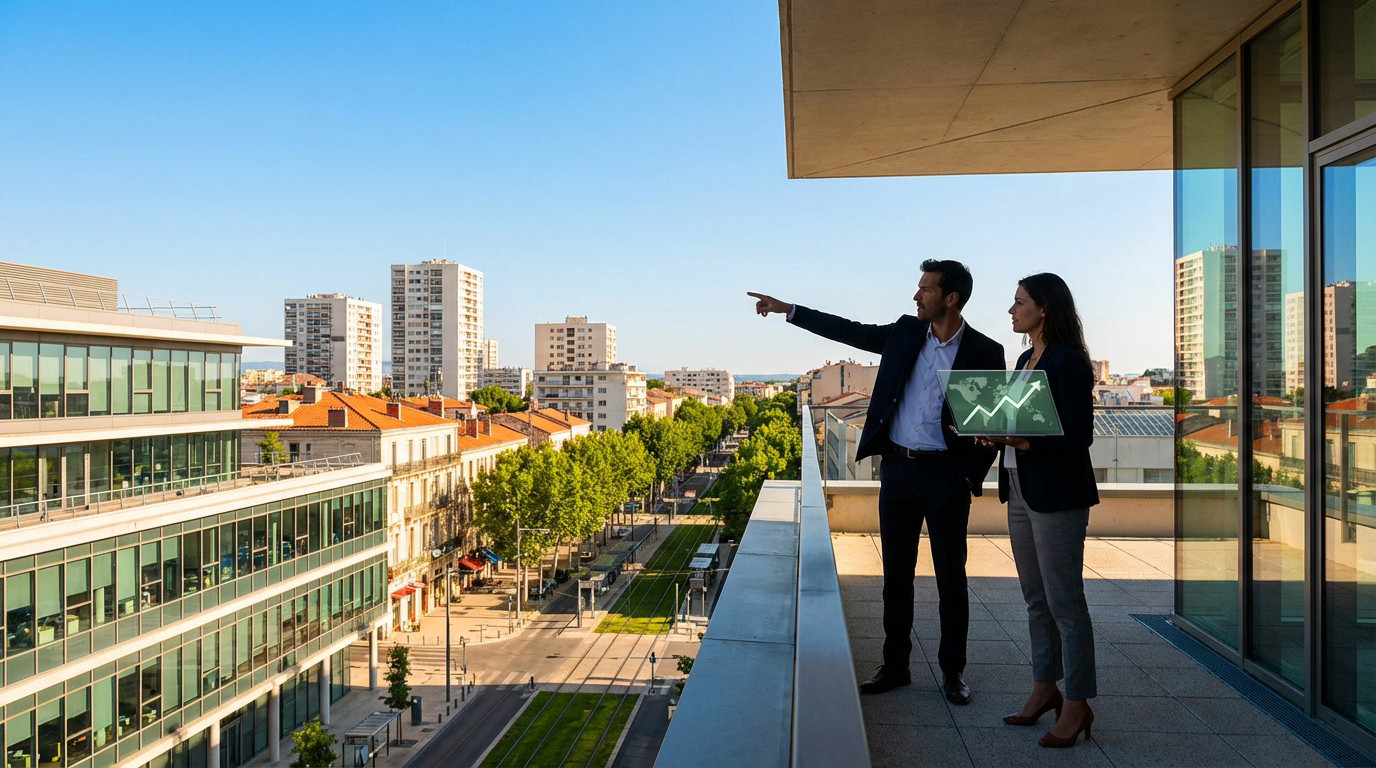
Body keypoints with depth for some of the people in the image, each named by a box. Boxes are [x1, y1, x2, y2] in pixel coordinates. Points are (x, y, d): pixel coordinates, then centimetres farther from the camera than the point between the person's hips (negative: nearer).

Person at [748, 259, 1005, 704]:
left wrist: (973, 477, -10)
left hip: (946, 475, -3)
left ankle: (952, 671, 21)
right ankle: (895, 665, 22)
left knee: (951, 576, 5)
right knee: (896, 572, 10)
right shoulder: (905, 332, 6)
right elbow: (848, 331, 11)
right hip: (897, 468, 4)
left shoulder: (985, 352, -4)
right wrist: (786, 310, 9)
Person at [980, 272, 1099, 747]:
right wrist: (995, 435, 0)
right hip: (1020, 492, 9)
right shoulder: (1026, 360, 14)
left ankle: (1076, 705, 9)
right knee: (1036, 600, 14)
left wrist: (1020, 441, -24)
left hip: (1057, 494, -9)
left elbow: (1078, 436, -16)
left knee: (1064, 601, -2)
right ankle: (1045, 689, 25)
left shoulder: (1068, 361, -12)